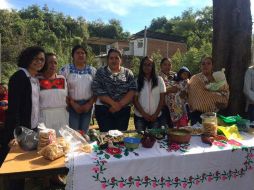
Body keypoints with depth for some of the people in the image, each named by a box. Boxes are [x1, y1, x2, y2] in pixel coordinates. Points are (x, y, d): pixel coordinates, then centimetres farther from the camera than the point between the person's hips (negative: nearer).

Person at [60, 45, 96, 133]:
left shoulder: (92, 70, 7)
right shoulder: (66, 69, -1)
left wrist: (90, 103, -6)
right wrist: (72, 103, -11)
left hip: (87, 105, 3)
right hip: (72, 105, -2)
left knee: (84, 132, 10)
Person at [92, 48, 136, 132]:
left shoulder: (128, 73, 7)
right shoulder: (101, 72, 4)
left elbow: (132, 90, -2)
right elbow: (97, 90, -7)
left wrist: (120, 104, -13)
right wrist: (113, 103, -15)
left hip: (123, 110, 2)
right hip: (103, 109, -1)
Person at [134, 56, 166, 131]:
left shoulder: (159, 80, 2)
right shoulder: (137, 81, 0)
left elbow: (162, 99, 1)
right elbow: (135, 100, -2)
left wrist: (155, 114, -6)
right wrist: (144, 114, -9)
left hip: (155, 117, 1)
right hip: (140, 116, 0)